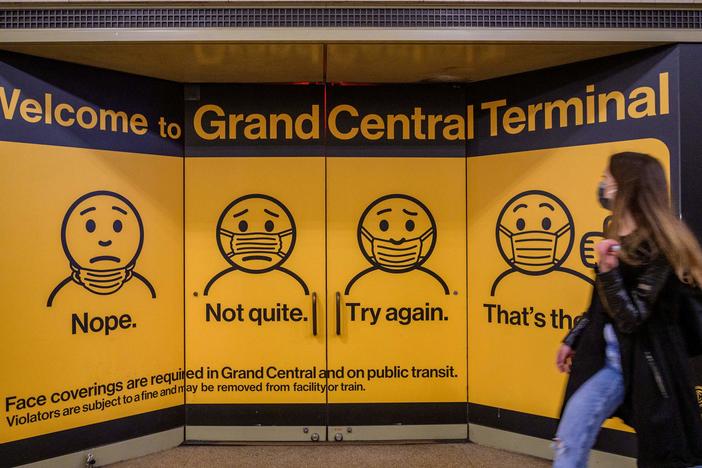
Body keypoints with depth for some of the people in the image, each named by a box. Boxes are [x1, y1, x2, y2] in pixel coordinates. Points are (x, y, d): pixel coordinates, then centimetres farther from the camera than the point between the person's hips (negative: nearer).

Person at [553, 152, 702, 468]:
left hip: (648, 366, -7)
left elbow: (631, 319, -19)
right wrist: (573, 340, 19)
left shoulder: (658, 247, -16)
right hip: (606, 359, 7)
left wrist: (608, 270, -30)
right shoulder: (617, 238, 8)